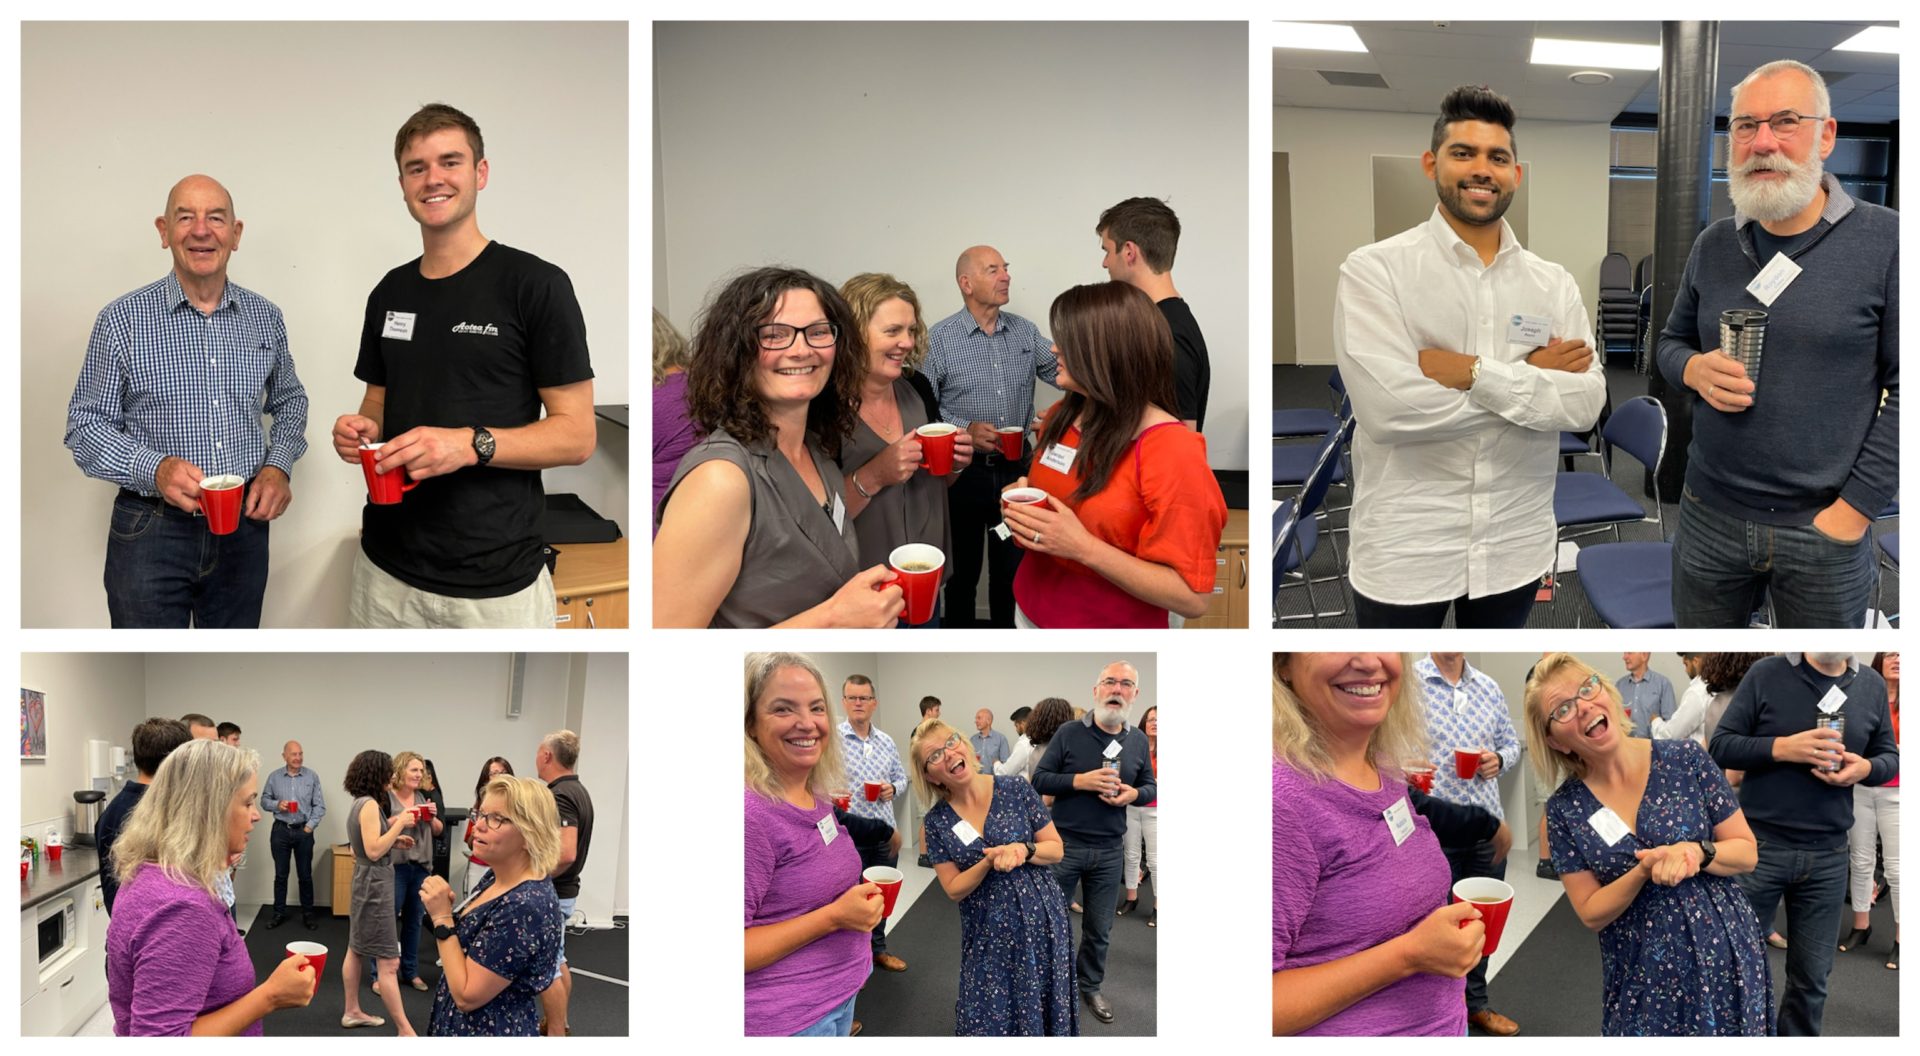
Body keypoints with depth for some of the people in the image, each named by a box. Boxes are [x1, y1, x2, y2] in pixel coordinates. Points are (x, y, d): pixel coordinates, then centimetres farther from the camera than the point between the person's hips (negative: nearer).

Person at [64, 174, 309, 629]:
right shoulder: (122, 320, -6)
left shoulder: (265, 318, 4)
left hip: (244, 528, 3)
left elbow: (289, 402, 18)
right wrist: (154, 469, -21)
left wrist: (279, 466, -1)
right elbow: (85, 426, -3)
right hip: (151, 532, -3)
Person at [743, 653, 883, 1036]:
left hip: (841, 997, 8)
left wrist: (861, 901, 4)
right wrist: (834, 917, -22)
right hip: (786, 1019, -8)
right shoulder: (751, 813, -21)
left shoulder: (819, 798, 4)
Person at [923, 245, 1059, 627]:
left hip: (1016, 468, 3)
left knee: (1013, 566, 15)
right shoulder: (939, 338, -10)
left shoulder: (1025, 331, 3)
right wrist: (965, 429, -24)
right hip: (964, 471, -3)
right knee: (962, 567, 13)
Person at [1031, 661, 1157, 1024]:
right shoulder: (1069, 733, -8)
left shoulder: (1139, 741, 2)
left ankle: (1090, 986, 32)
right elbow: (1039, 780, -6)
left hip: (1109, 852, 3)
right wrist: (1080, 780, -22)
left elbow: (1150, 786, 12)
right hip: (1064, 844, -3)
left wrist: (1134, 794, -12)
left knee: (1099, 927, 14)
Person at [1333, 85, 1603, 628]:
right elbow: (1387, 405, -21)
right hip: (1404, 549, -3)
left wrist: (1476, 372, -19)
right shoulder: (1374, 269, -9)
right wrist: (1532, 377, -12)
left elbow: (1587, 402, -7)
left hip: (1515, 546, 4)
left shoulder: (1553, 283, 4)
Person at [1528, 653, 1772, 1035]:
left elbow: (1748, 853, -2)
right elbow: (1591, 913, -5)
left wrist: (1696, 853, -22)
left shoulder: (1686, 759, -7)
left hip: (1725, 960, 0)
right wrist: (1644, 871, -22)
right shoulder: (1564, 809, -5)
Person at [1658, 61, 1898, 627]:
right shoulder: (1713, 244, 5)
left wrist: (1854, 508, -13)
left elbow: (1906, 389, -9)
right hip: (1709, 516, 4)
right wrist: (1695, 368, -7)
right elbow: (1671, 342, 17)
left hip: (1824, 527, -3)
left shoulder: (1883, 241, -8)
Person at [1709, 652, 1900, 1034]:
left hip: (1828, 856, 3)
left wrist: (1866, 768, -11)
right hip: (1759, 846, -3)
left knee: (1811, 978, 11)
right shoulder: (1766, 674, -7)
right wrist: (1781, 747, -22)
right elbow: (1720, 745, -6)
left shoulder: (1873, 686, 4)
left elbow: (1890, 755, 12)